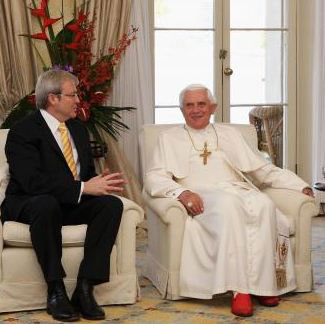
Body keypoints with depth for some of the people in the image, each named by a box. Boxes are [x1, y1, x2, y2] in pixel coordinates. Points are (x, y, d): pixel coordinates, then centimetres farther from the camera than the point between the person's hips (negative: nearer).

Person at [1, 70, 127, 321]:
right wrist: (83, 187, -28)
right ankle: (55, 290, -27)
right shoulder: (23, 132, -11)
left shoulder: (78, 129, 14)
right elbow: (33, 181, -25)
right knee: (46, 204, -40)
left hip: (72, 205, 6)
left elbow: (87, 172, 17)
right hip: (28, 205, -6)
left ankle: (85, 288, -24)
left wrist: (101, 182, -9)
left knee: (112, 204, -21)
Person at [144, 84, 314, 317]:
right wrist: (181, 192, -15)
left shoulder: (229, 134, 27)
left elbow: (265, 170, 24)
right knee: (228, 205, -37)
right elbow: (154, 178, 6)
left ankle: (263, 284, -30)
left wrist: (301, 186, 10)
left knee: (264, 205, -32)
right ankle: (239, 289, -40)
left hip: (239, 191, 3)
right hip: (202, 197, -3)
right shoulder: (170, 138, 20)